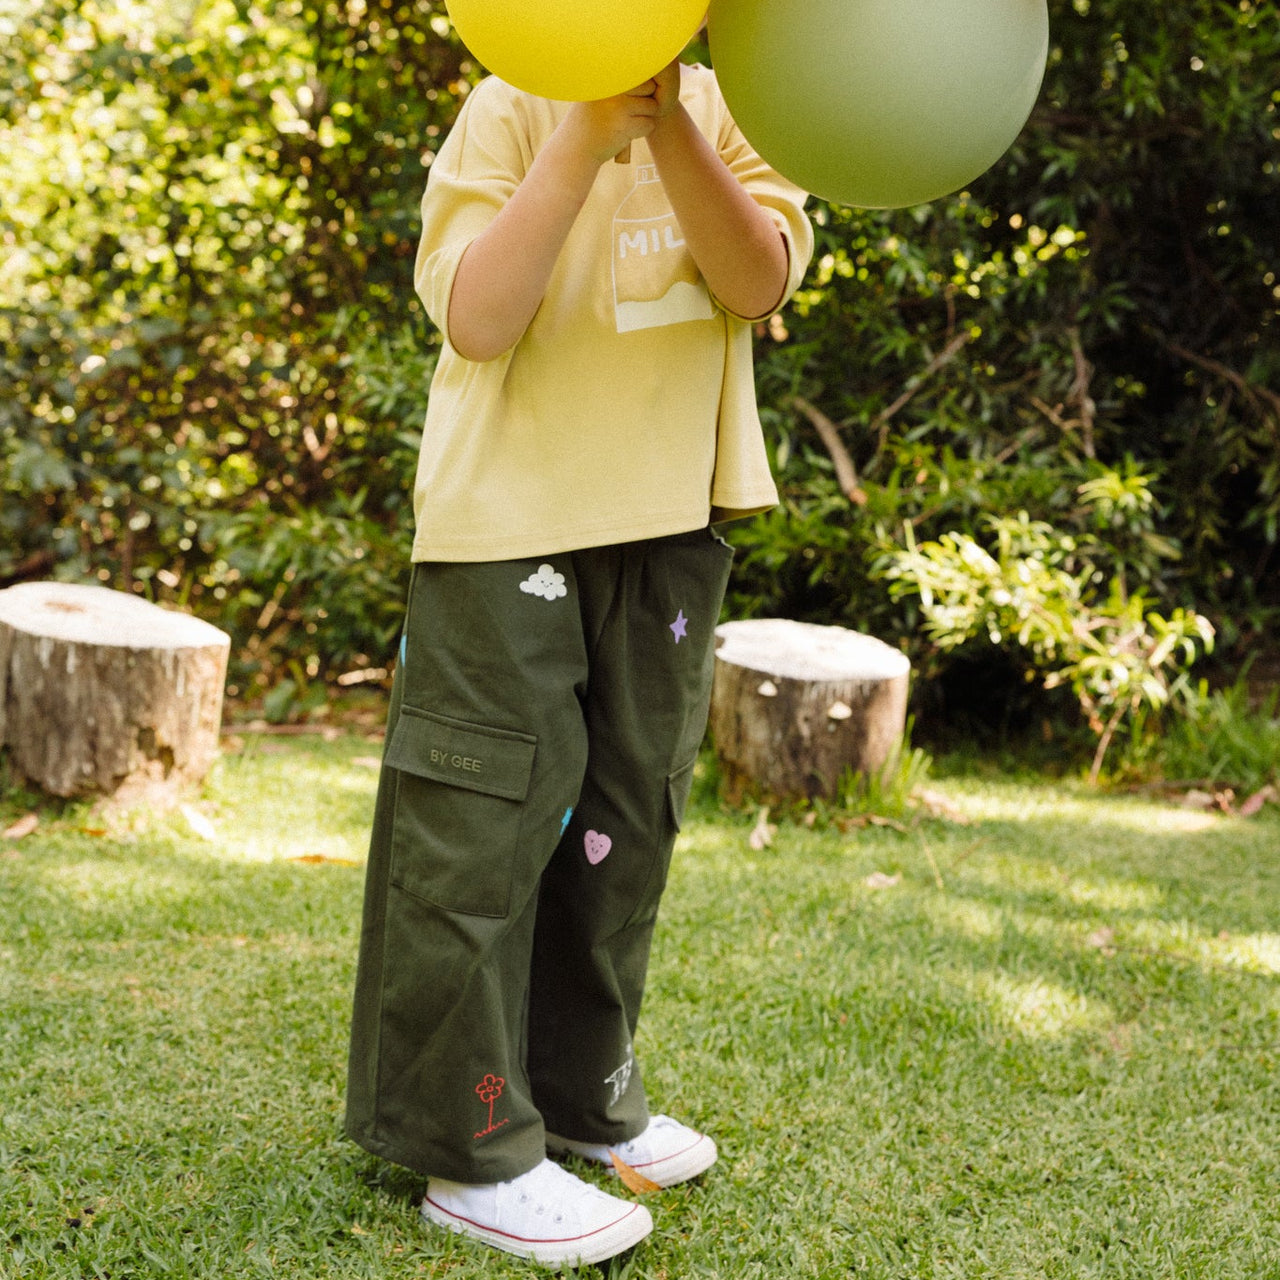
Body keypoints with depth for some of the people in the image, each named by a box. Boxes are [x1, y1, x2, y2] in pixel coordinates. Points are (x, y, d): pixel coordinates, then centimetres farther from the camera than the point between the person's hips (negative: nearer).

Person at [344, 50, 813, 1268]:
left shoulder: (724, 111, 5)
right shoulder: (513, 108, -8)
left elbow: (760, 280, -11)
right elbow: (478, 318, -19)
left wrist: (669, 117, -25)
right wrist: (592, 127, -25)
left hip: (669, 523, 5)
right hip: (510, 521, -5)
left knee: (625, 813, 12)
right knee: (486, 820, -4)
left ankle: (584, 1092, 28)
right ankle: (472, 1152, 6)